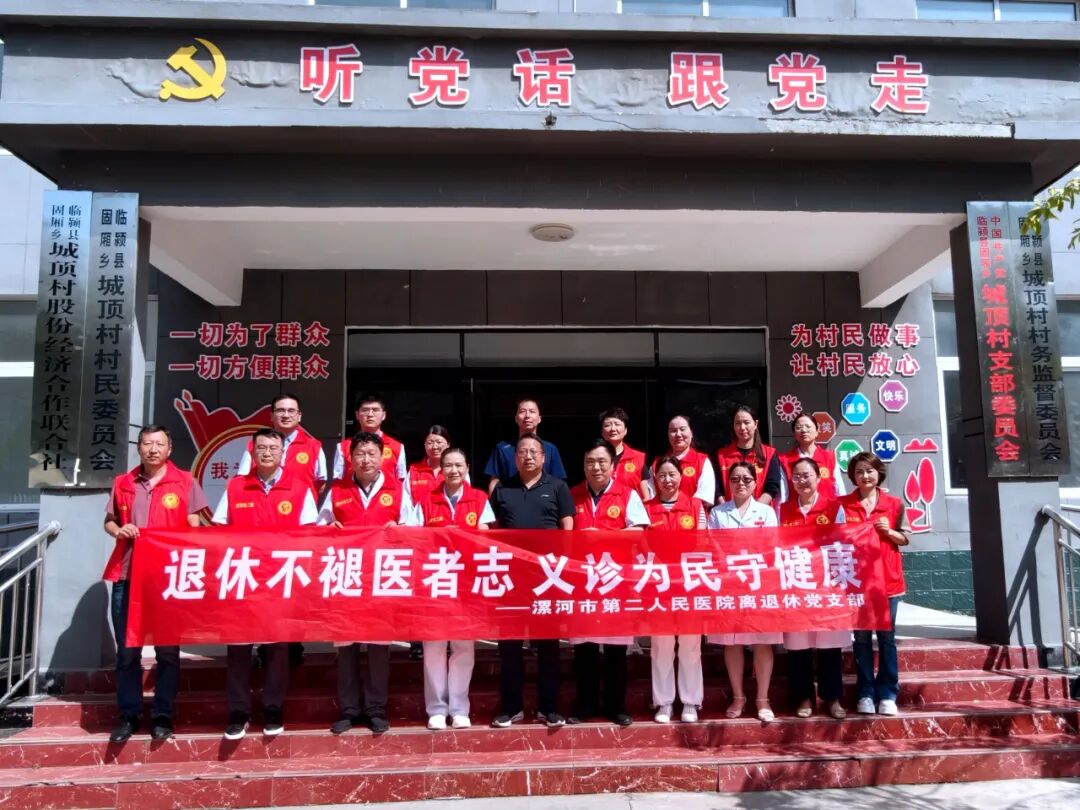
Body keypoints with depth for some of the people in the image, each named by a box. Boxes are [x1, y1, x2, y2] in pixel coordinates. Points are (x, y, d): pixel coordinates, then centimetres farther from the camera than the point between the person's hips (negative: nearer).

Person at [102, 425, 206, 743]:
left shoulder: (185, 482, 3)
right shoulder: (123, 483, 10)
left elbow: (194, 528, 2)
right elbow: (109, 521, 17)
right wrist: (118, 530, -6)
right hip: (126, 575, 2)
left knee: (167, 649, 4)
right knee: (127, 650, 5)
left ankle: (162, 716, 14)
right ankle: (128, 716, 17)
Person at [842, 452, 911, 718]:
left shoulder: (894, 504, 4)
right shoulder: (843, 504, 2)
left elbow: (905, 538, 7)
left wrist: (889, 531, -11)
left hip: (887, 579, 1)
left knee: (887, 637, 4)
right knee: (861, 637, 4)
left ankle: (888, 694, 12)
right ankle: (865, 694, 11)